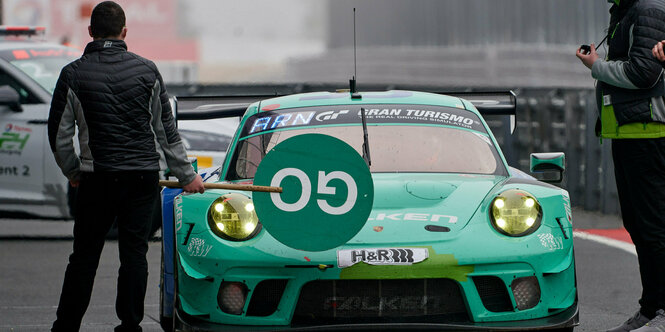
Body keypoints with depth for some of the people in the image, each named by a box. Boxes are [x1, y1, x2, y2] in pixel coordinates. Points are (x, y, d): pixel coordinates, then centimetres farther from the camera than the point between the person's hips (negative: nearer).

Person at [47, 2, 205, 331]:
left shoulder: (73, 74, -3)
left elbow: (59, 134, 2)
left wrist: (73, 172, 19)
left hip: (97, 180, -1)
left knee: (84, 255, 5)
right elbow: (167, 130, 7)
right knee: (134, 253, 6)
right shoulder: (146, 70, 2)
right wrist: (186, 175, 16)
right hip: (143, 178, 1)